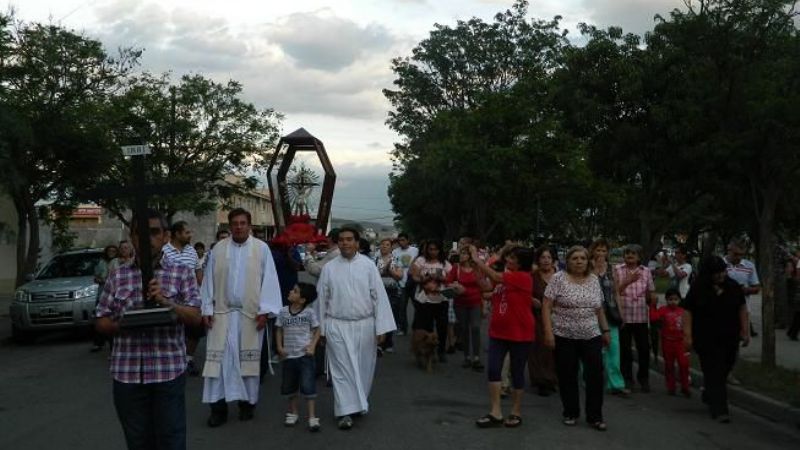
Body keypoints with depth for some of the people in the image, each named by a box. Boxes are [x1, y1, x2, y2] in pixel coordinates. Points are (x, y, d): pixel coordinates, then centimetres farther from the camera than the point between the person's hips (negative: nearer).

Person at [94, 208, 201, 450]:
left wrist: (165, 301, -19)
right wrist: (122, 325, -12)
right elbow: (101, 323, 10)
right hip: (127, 373, 2)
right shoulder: (117, 277, 9)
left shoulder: (182, 274, 4)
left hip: (169, 372, -2)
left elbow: (195, 317, -3)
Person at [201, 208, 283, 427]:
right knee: (220, 357, -2)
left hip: (250, 314, -1)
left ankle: (247, 402, 18)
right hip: (223, 313, 1)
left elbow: (269, 280, -2)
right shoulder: (218, 249, 4)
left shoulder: (261, 248, 0)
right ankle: (218, 406, 2)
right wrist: (207, 310, 1)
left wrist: (264, 310, -9)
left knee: (249, 358, 6)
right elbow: (209, 280, 6)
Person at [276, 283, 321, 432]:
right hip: (288, 355, 4)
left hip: (305, 355, -4)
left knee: (308, 385, -7)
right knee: (290, 386, 15)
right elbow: (279, 330, 9)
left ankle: (312, 417, -1)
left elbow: (317, 330, 0)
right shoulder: (283, 312, 1)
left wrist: (312, 346, -13)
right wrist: (279, 347, -2)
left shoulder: (309, 312, -7)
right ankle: (293, 413, 32)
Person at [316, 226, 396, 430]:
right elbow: (322, 299, 5)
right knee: (342, 369, -2)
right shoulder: (329, 268, 0)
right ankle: (346, 411, 2)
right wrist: (320, 329, 6)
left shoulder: (368, 265, -3)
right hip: (337, 326, 0)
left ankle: (359, 403, 31)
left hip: (364, 325, 0)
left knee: (363, 368, 12)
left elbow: (379, 296, -4)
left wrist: (381, 327, -7)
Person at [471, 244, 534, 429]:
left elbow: (495, 277, -18)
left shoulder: (524, 278, -14)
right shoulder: (505, 276, 9)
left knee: (517, 372, 6)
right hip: (498, 331, 7)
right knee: (493, 369, 0)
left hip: (519, 333, -7)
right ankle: (495, 412, 5)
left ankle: (516, 412, 19)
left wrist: (477, 259, -11)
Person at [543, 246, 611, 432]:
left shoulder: (594, 280, 7)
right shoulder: (558, 279, -6)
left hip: (591, 336, 3)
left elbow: (599, 309, 14)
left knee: (595, 375, -1)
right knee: (567, 376, 6)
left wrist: (605, 330, 11)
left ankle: (595, 416, 11)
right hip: (564, 336, -3)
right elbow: (546, 306, -8)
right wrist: (548, 331, -14)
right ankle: (570, 413, 21)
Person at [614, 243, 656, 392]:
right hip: (622, 316, -2)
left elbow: (651, 292, 14)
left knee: (644, 348, 6)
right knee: (625, 349, 8)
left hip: (641, 316, 2)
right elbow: (614, 291, -6)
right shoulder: (617, 270, 0)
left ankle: (643, 378, 21)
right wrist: (628, 281, -14)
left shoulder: (646, 271, 8)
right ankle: (627, 378, 20)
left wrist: (651, 298, -7)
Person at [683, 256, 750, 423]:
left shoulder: (733, 286, 2)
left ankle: (708, 396, 37)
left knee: (723, 371, 14)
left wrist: (745, 331, 6)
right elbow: (687, 311, -7)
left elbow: (742, 309, 9)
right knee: (714, 373, -7)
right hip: (707, 340, -4)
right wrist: (687, 335, -12)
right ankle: (719, 409, -6)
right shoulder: (697, 289, -8)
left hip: (730, 339, 4)